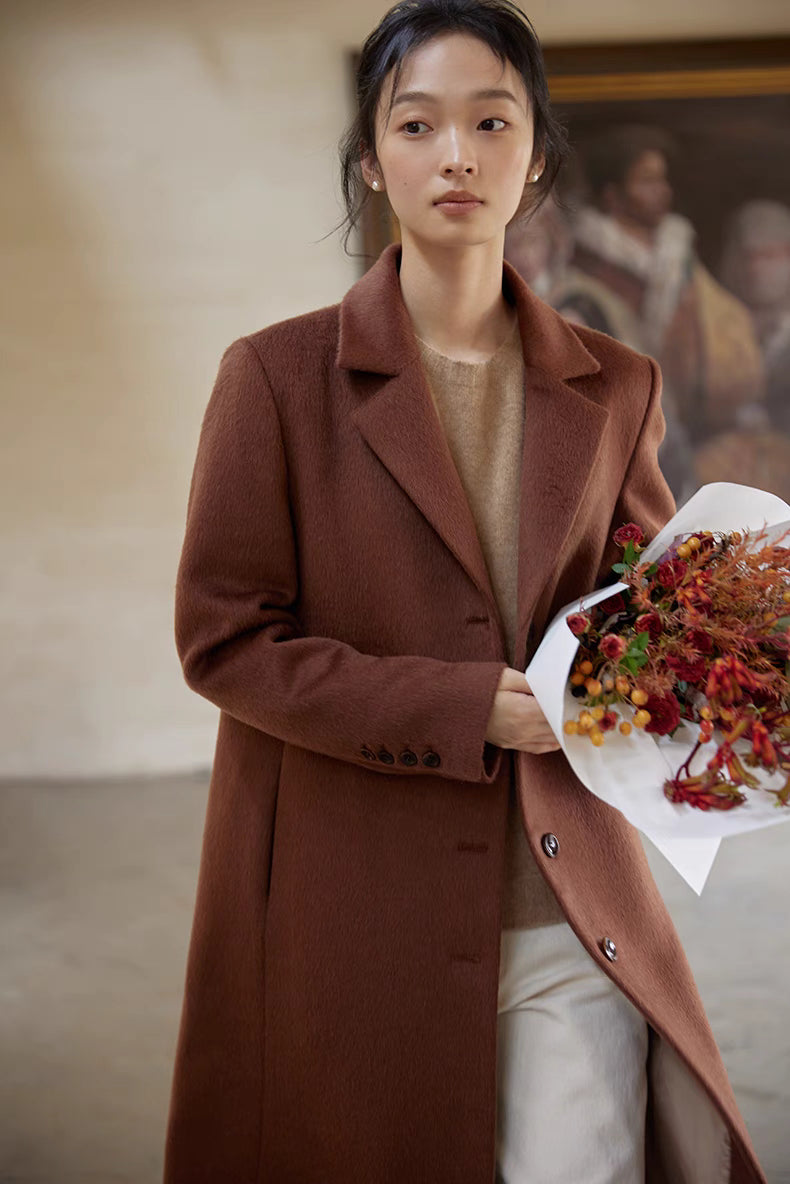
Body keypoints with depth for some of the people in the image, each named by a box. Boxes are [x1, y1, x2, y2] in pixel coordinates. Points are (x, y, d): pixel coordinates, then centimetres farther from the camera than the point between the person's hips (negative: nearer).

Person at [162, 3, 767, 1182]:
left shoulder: (614, 387, 8)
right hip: (354, 918, -2)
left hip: (572, 912, 2)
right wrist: (474, 710, -14)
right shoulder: (279, 375, -3)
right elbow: (223, 639, -6)